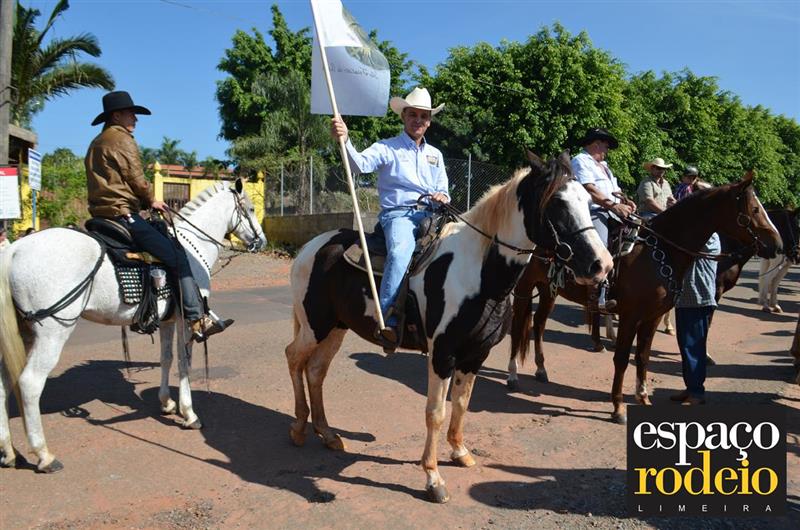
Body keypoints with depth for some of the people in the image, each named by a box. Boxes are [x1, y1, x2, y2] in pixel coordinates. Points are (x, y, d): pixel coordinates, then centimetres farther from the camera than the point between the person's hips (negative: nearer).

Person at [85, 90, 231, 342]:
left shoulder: (97, 143, 23)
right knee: (177, 257, -12)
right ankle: (198, 320, -17)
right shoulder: (122, 139, -7)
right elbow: (136, 178, -12)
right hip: (122, 212, -11)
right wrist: (152, 200, 6)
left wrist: (144, 201, 18)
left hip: (101, 212, 11)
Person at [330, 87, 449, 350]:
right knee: (401, 252, -36)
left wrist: (443, 197, 0)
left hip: (430, 215, 6)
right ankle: (388, 321, -39)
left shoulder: (435, 154, 23)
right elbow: (360, 164, -13)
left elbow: (443, 191, 25)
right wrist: (344, 140, -32)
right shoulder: (387, 148, 6)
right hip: (398, 214, -5)